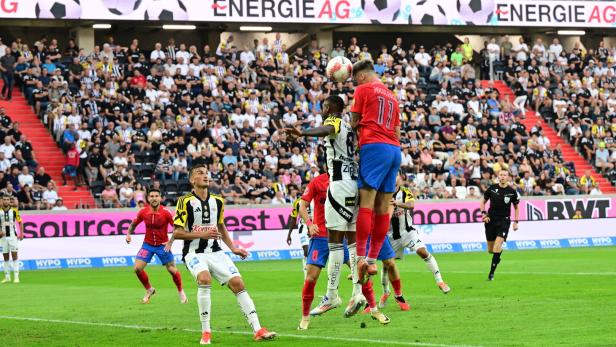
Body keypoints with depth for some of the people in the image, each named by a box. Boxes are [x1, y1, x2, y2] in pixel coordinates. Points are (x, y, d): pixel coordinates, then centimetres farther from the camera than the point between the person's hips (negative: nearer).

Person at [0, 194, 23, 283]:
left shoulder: (14, 210, -1)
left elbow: (20, 222, 6)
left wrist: (21, 233, -2)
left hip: (13, 236, -2)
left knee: (14, 255, -7)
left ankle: (16, 277, -8)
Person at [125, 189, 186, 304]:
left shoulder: (165, 212, -16)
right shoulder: (143, 212, -8)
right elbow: (133, 224, 10)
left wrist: (170, 242, -19)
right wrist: (128, 234, -7)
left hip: (163, 245, -2)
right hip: (148, 244, 2)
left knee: (172, 270, -3)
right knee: (137, 268, -11)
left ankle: (181, 292, 24)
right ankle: (149, 290, 14)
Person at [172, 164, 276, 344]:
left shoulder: (218, 201, 8)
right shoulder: (185, 201, -8)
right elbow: (176, 233, -11)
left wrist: (233, 248, 14)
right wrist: (202, 234, -20)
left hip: (216, 252, 5)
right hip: (194, 253, -5)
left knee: (237, 283, -9)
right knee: (204, 279, -32)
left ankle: (258, 330, -9)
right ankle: (206, 332, -21)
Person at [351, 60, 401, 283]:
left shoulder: (363, 89, 4)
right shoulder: (391, 96, 24)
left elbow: (353, 123, 5)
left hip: (373, 146, -7)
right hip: (395, 148, 7)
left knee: (366, 203, -13)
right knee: (383, 207, 4)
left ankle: (361, 257, -21)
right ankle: (373, 260, 4)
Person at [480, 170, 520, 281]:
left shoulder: (512, 192, -2)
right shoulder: (492, 188, -1)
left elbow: (516, 207, 12)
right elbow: (482, 202, 11)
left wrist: (516, 222, 4)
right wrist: (484, 214, -4)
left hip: (504, 221, -2)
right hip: (491, 220, 2)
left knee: (497, 245, -20)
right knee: (491, 250, 6)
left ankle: (492, 272, -12)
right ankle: (500, 251, 44)